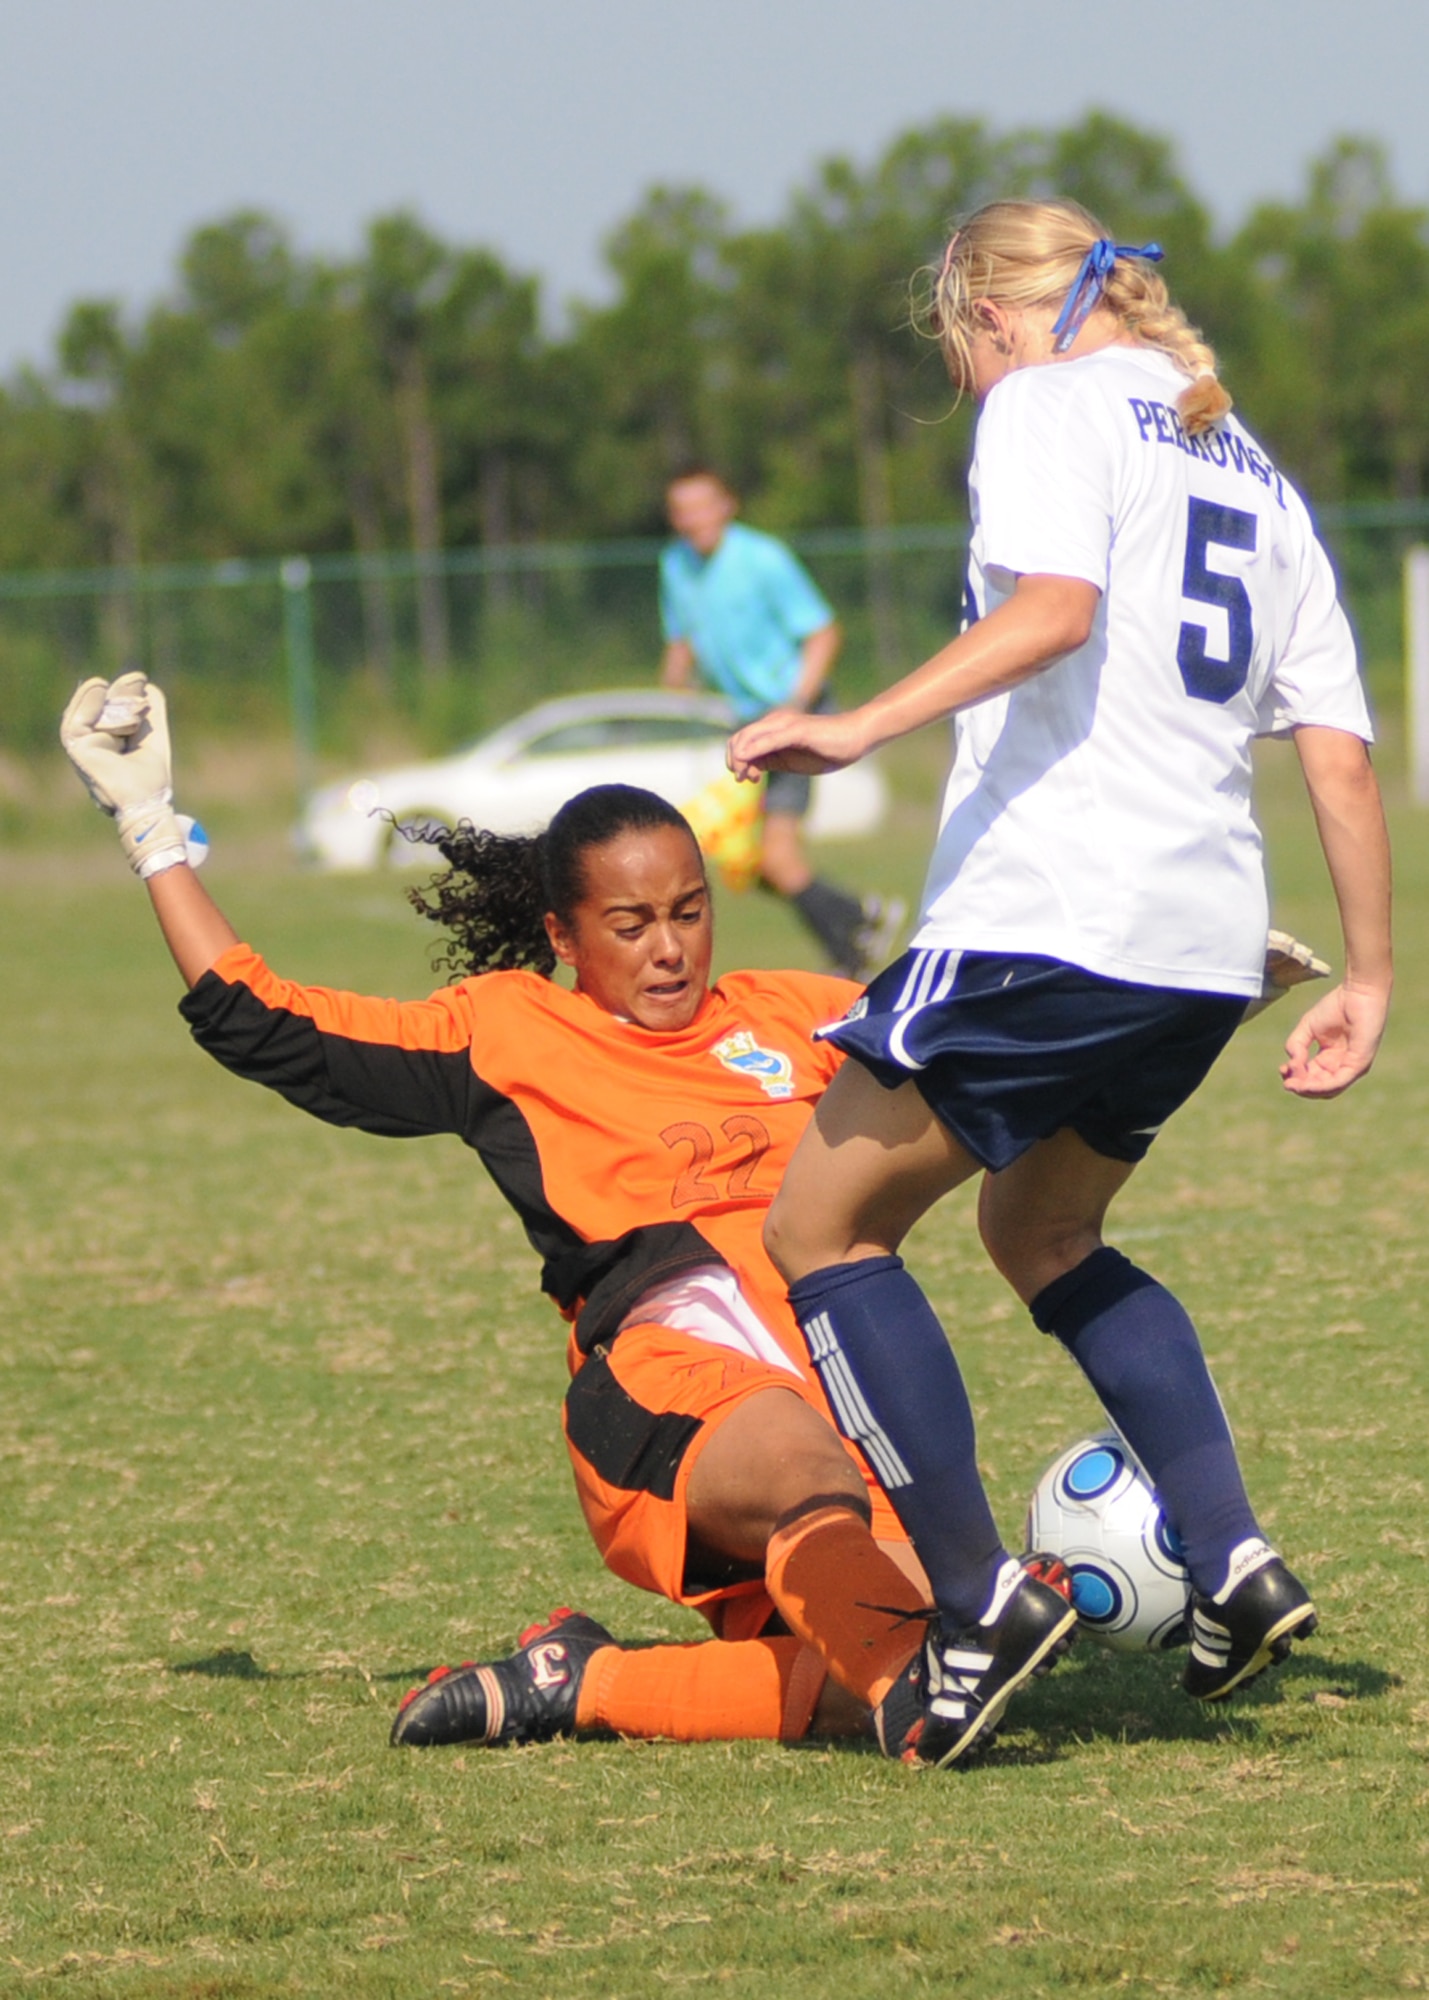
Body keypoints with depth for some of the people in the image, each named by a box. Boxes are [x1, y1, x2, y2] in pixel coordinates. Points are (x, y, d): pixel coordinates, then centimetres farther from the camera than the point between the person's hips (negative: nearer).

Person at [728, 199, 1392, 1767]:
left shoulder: (1049, 404, 0)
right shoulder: (1255, 475, 22)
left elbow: (1054, 604, -21)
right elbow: (1341, 759, 17)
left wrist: (862, 727, -28)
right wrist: (1365, 982, 21)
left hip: (1045, 915, -8)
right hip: (1207, 944, 8)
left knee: (822, 1227, 3)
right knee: (1044, 1238, 28)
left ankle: (978, 1598, -6)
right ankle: (1233, 1565, 17)